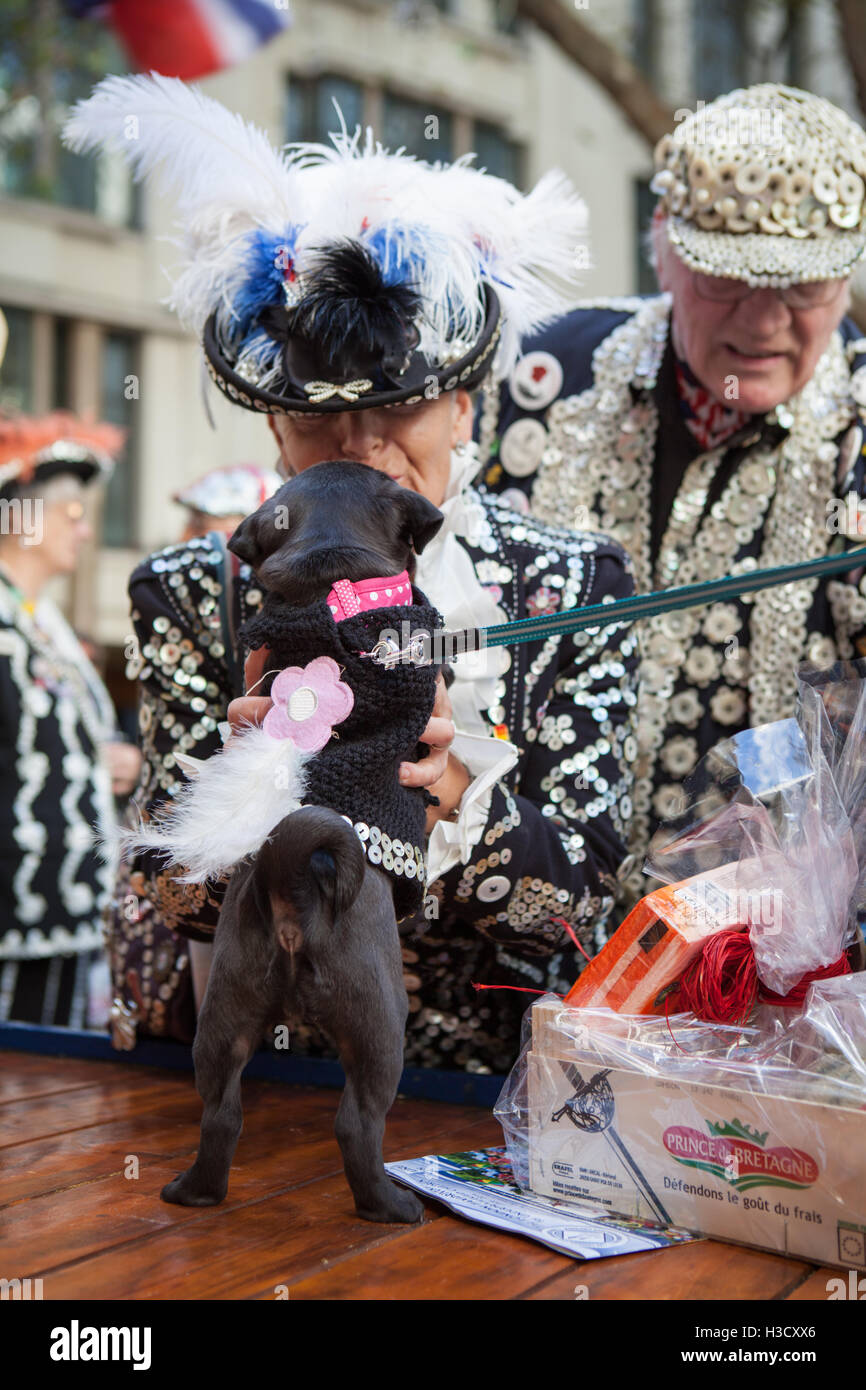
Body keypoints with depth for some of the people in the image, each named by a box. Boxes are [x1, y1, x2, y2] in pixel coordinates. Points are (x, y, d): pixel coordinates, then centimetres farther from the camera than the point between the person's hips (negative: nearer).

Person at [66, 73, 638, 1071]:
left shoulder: (568, 588, -4)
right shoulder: (195, 598, -3)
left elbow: (584, 898, -7)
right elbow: (178, 901, -5)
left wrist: (450, 790, -26)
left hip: (497, 1085, 2)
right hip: (260, 1091, -1)